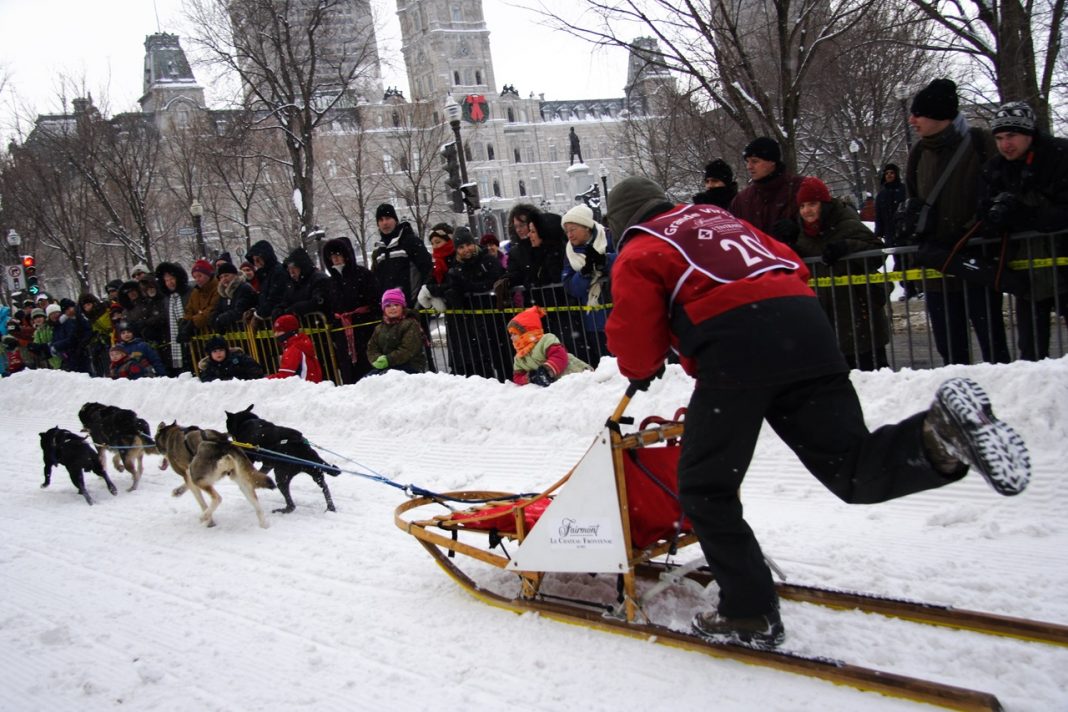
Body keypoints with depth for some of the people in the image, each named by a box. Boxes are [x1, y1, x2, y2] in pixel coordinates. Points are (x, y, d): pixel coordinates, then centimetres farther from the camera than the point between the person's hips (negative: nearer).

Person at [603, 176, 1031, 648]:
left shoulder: (637, 253, 16)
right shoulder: (721, 218, 35)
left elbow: (635, 330, 6)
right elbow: (793, 266, 32)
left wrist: (640, 372, 27)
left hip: (735, 347, -6)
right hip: (804, 322, 6)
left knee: (704, 488, 7)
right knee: (853, 469, 6)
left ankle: (750, 614, 5)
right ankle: (938, 435, -22)